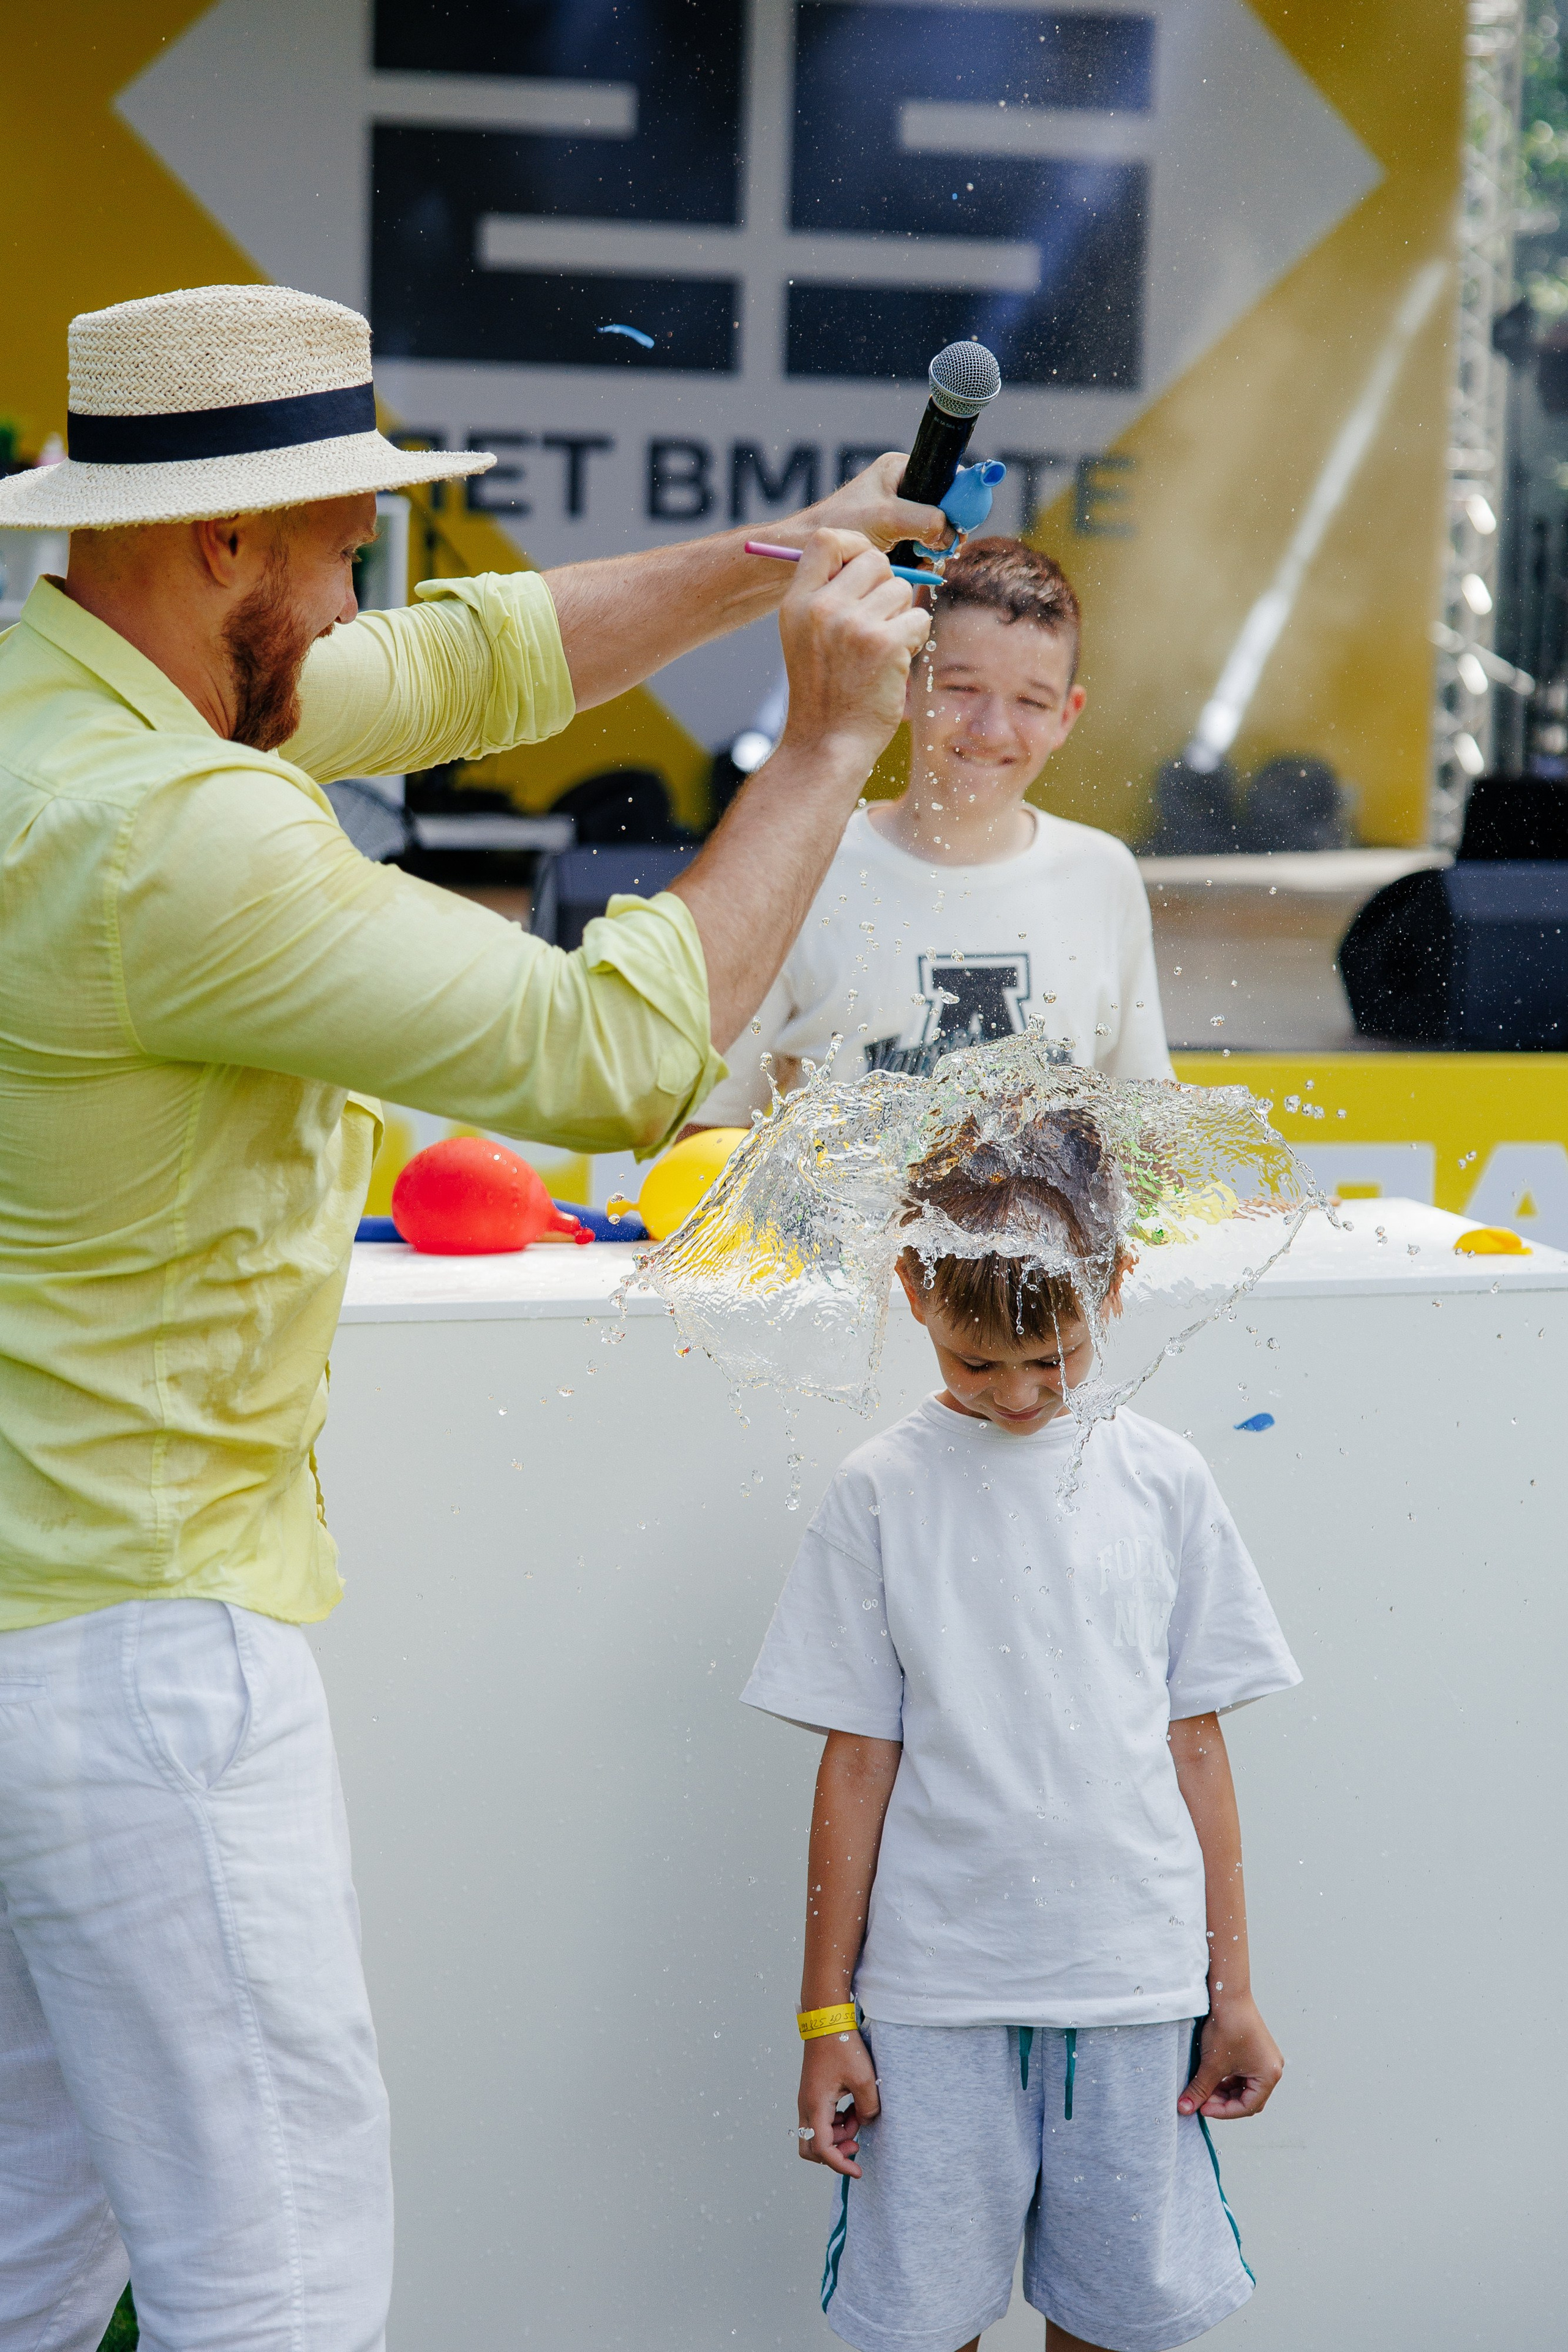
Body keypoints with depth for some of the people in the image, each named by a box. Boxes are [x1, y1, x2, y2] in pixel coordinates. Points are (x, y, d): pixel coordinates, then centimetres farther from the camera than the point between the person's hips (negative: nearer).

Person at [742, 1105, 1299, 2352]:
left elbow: (1195, 1745, 6)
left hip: (1137, 1981, 1)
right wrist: (825, 2015, 1)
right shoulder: (883, 1494, -2)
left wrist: (1234, 1990, 7)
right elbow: (859, 1764, -1)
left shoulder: (1162, 1482, 2)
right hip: (933, 1986, -1)